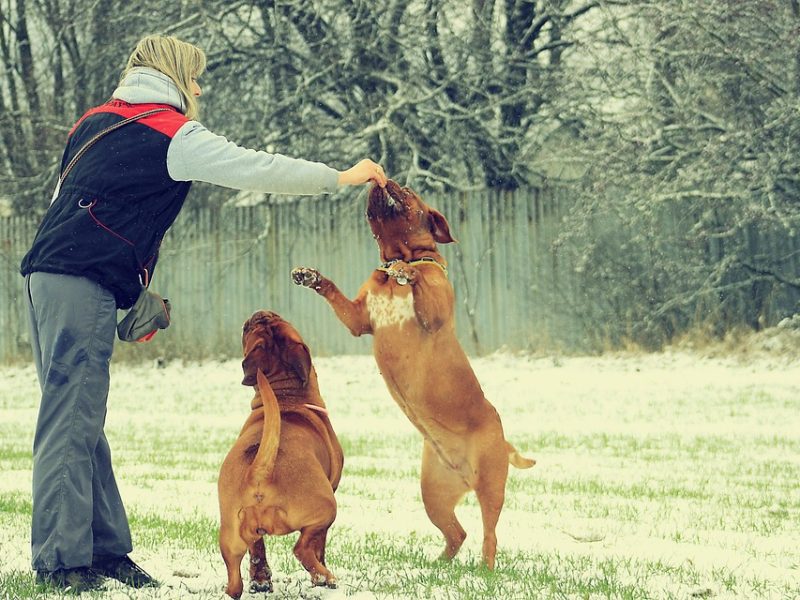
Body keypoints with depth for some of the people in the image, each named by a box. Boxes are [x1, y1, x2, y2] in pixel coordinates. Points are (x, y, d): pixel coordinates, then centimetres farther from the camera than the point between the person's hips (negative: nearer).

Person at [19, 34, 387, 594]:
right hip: (84, 283, -9)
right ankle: (63, 560, -11)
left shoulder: (97, 121, 21)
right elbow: (254, 169, -6)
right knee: (71, 423, -10)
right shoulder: (174, 133, -3)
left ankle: (106, 547, 11)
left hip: (49, 273, 9)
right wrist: (341, 177, 2)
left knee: (78, 422, 8)